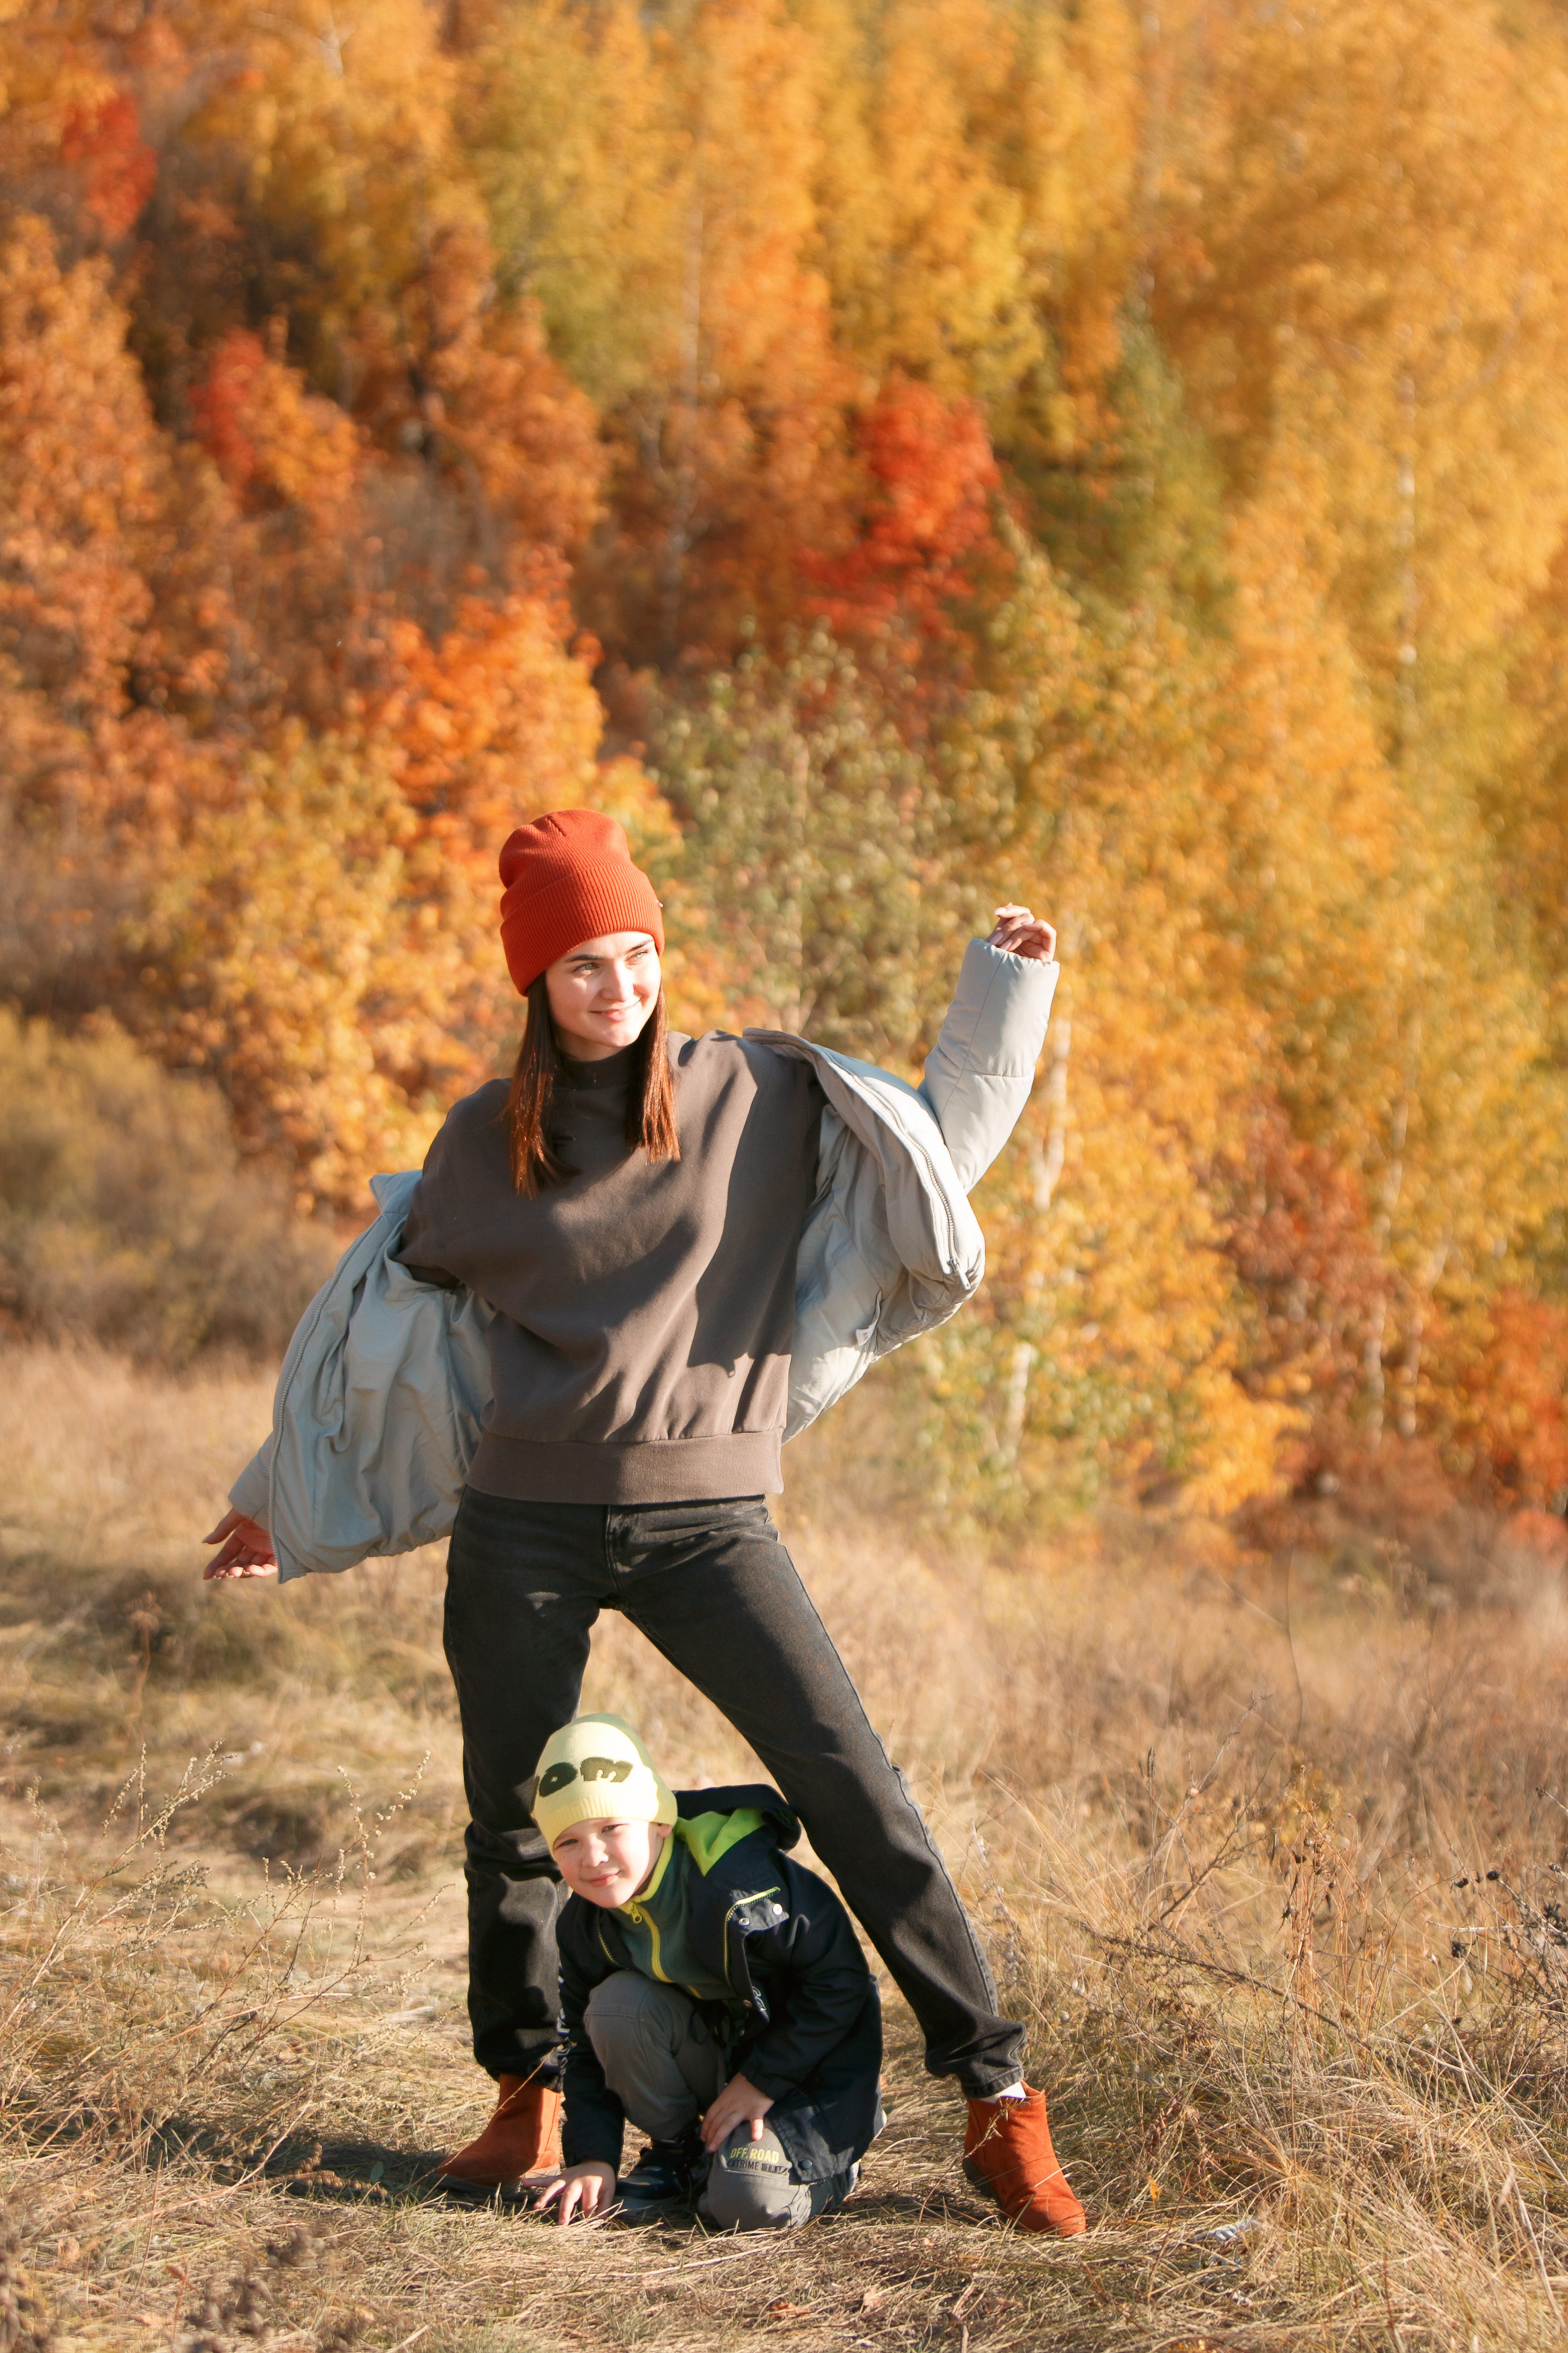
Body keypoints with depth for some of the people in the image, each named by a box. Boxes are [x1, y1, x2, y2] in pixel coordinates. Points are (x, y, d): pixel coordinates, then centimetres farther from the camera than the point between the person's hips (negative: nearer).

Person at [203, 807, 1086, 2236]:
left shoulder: (758, 1098, 4)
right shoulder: (486, 1143, 7)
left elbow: (937, 1143, 14)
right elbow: (383, 1324, 18)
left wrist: (1006, 990, 3)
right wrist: (279, 1499, 23)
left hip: (703, 1515, -1)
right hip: (525, 1523, 2)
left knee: (853, 1786, -10)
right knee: (513, 1811, 6)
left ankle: (998, 2104, -7)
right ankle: (528, 2091, 27)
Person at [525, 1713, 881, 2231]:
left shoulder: (741, 1883, -30)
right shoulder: (585, 1925, -9)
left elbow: (841, 1982, -23)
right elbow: (586, 2047, 3)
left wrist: (763, 2081, -21)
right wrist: (593, 2157, -10)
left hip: (802, 2070, -6)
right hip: (707, 2049, 6)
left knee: (748, 2204, -28)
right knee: (615, 2003, -22)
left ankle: (822, 2160, 7)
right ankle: (675, 2149, 0)